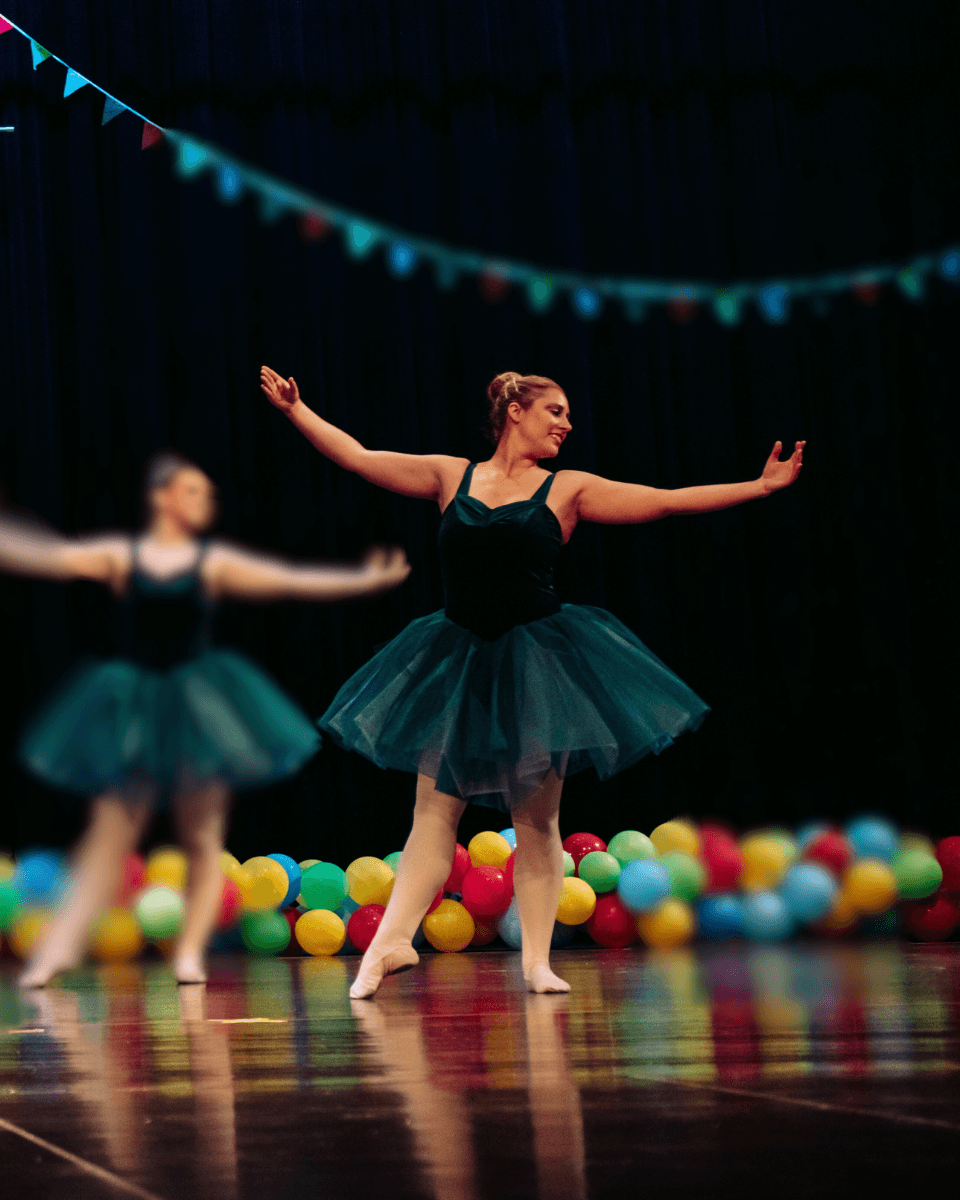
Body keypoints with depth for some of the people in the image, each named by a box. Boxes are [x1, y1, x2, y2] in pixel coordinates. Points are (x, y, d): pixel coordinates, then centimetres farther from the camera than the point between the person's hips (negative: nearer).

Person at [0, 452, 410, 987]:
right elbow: (47, 556, -5)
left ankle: (190, 953, 4)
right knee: (108, 837, -2)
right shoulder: (120, 556, 3)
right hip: (134, 717, 0)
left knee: (203, 839, 0)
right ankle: (58, 950, -3)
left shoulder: (214, 563, 3)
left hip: (199, 712, 1)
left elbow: (293, 581, 0)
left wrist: (367, 580, -6)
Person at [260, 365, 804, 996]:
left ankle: (537, 960, 8)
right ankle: (391, 943, -2)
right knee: (434, 809, -3)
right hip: (459, 661, 1)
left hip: (537, 659, -1)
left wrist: (761, 486, -1)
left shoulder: (568, 489, 4)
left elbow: (666, 500, 3)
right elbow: (358, 457, 8)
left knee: (537, 820, 2)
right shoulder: (451, 476, 6)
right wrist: (296, 411, 6)